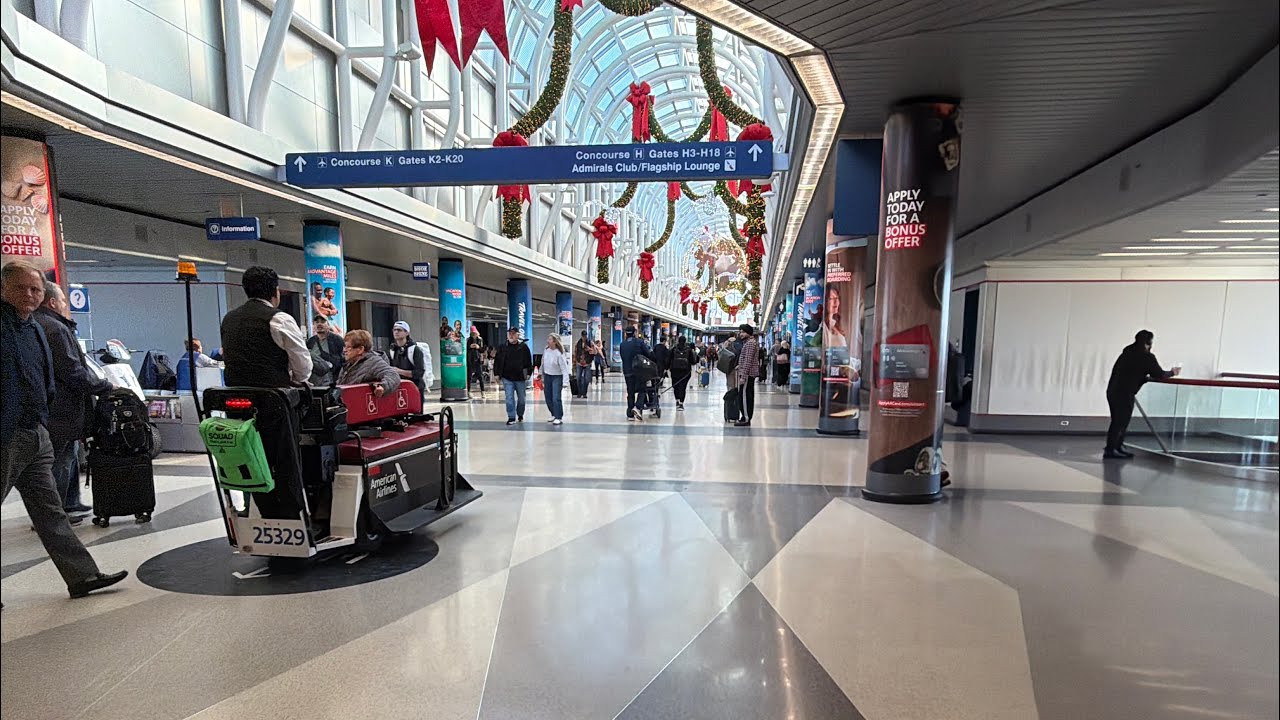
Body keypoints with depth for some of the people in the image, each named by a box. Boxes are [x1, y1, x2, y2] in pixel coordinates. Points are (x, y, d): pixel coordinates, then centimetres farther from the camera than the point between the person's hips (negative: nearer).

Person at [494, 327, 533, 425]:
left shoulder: (523, 347, -2)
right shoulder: (503, 347, 3)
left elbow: (529, 361, 0)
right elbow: (497, 361, 7)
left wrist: (528, 373, -5)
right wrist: (497, 374, 3)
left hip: (520, 378, 0)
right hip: (507, 378, 0)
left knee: (521, 398, 12)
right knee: (509, 398, -3)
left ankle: (520, 415, 31)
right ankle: (511, 417, 4)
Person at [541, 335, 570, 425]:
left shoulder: (559, 354, -20)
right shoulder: (546, 350, -2)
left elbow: (564, 368, -20)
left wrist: (564, 382, -26)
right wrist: (542, 377, 16)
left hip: (557, 377, -6)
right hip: (547, 376, 6)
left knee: (556, 398, -12)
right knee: (548, 398, 11)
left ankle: (559, 417, 0)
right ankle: (554, 415, 28)